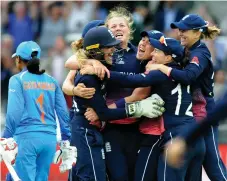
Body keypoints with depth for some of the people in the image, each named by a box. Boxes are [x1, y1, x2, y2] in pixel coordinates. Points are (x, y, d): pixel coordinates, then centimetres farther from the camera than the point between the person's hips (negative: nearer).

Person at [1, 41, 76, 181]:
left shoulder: (18, 80, 0)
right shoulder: (51, 81, 13)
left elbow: (14, 113, -9)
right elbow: (63, 112, 9)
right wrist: (66, 140, 14)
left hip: (27, 137, -5)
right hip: (50, 138, 5)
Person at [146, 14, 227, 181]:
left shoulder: (200, 54, -17)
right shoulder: (188, 52, 12)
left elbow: (187, 76, -34)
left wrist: (160, 67, -28)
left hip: (203, 114, -9)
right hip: (190, 114, 9)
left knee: (211, 160, -6)